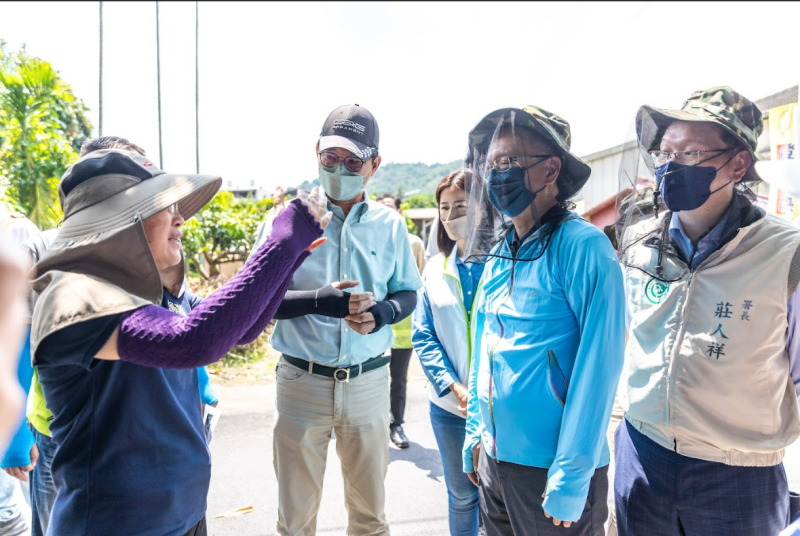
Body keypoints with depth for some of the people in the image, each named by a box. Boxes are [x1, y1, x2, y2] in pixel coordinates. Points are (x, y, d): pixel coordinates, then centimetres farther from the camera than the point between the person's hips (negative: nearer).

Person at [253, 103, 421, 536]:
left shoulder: (390, 224, 2)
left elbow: (407, 293, 8)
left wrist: (381, 312, -14)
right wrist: (318, 301, -24)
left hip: (368, 382, 2)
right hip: (302, 381, -1)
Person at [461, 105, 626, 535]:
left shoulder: (583, 246, -16)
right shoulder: (498, 252, 5)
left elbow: (598, 364, -18)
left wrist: (570, 477, -17)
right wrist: (474, 433, 11)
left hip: (550, 469, -6)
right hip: (493, 459, 7)